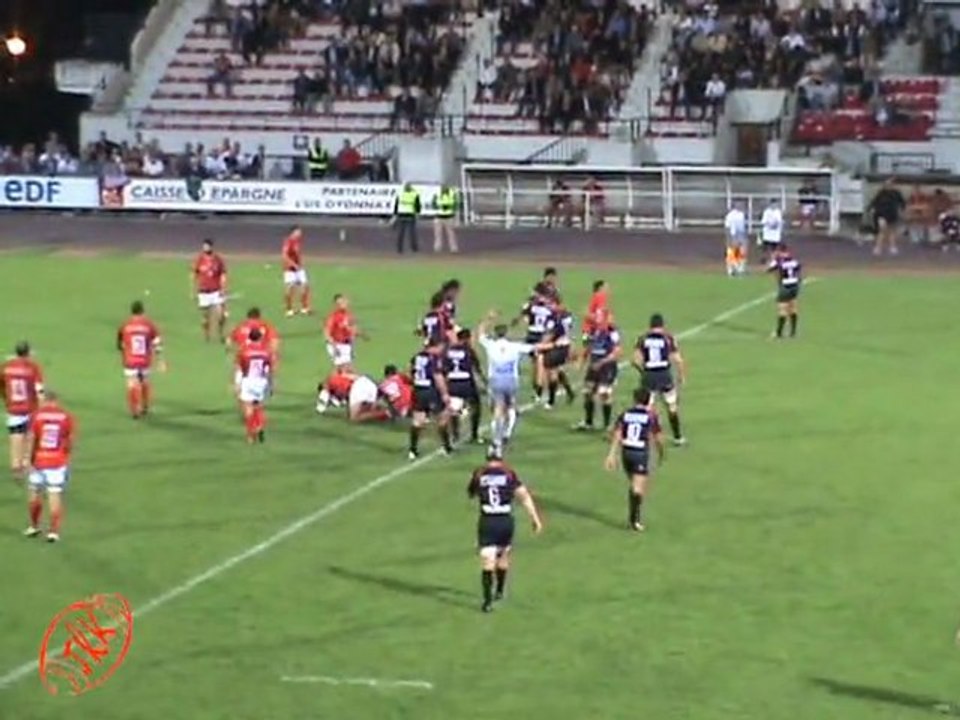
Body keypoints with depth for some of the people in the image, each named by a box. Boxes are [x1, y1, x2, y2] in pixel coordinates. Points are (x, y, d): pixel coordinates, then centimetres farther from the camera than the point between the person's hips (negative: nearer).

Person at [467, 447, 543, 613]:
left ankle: (488, 600, -12)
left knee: (487, 560, -2)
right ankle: (499, 591, 37)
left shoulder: (479, 474, 3)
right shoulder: (509, 473, 1)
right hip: (506, 520, 1)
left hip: (487, 521, -1)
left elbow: (470, 493, 20)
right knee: (503, 556, 22)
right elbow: (524, 496, -5)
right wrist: (535, 519, -4)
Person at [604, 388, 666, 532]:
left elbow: (617, 435, -3)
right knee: (638, 489, -5)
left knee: (634, 486, 21)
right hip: (641, 453, -4)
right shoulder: (651, 416, -4)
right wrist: (661, 454, 17)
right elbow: (657, 439, -1)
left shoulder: (625, 414, 5)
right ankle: (635, 519, -18)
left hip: (626, 452, 4)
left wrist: (612, 455, -5)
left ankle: (633, 516, 26)